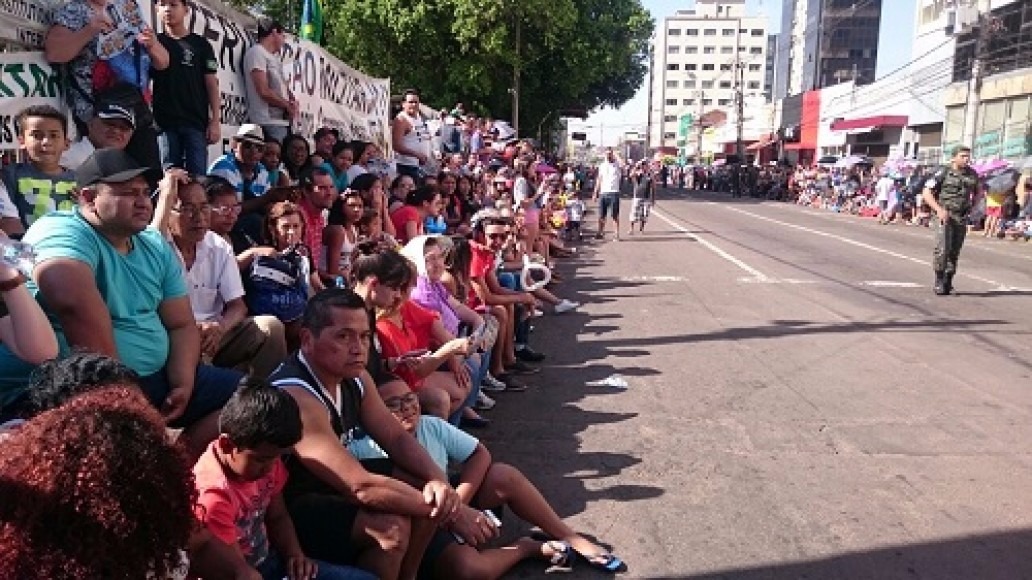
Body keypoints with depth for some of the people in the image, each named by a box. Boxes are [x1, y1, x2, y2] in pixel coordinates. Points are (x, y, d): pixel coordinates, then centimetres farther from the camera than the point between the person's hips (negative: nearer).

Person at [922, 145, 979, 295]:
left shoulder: (973, 175, 10)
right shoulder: (943, 173, -5)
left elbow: (977, 193, 26)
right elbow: (926, 193, -8)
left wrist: (972, 207, 10)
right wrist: (939, 209, -17)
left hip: (961, 219, 5)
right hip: (944, 216, -5)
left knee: (955, 251, 6)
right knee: (942, 248, -16)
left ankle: (948, 282, 16)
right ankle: (939, 280, -4)